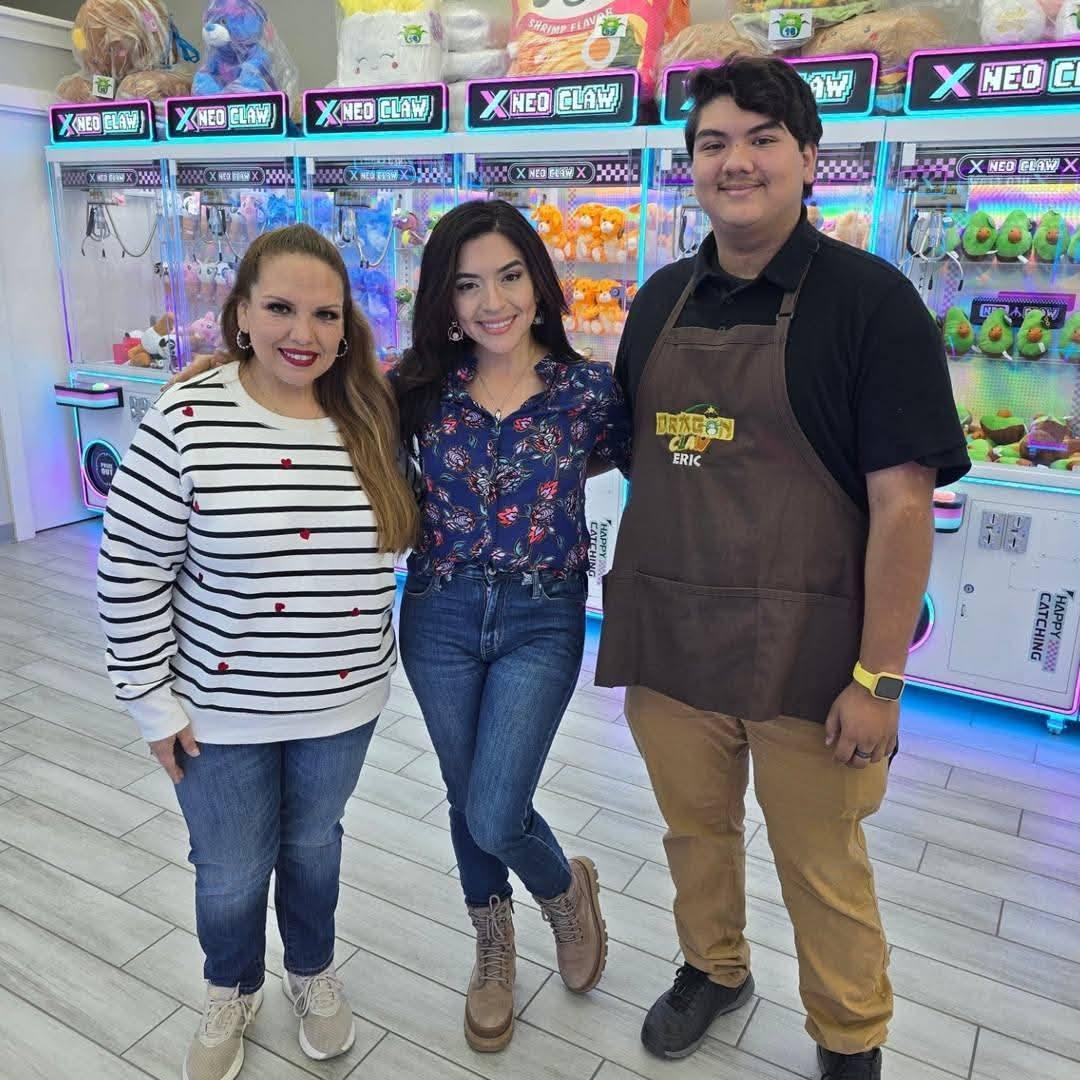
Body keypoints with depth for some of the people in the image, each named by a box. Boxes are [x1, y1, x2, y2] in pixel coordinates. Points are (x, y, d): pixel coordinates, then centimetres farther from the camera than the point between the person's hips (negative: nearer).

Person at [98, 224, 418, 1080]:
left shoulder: (371, 419, -6)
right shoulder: (187, 423, -17)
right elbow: (130, 571, -11)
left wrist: (363, 657, 7)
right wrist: (152, 697, -8)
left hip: (343, 701, 3)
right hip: (221, 708, -2)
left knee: (314, 844, 23)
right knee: (232, 871, 16)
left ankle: (314, 973, 51)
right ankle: (232, 992, 48)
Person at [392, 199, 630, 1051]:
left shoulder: (589, 391, -8)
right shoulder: (419, 389, -4)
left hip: (541, 622, -2)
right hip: (441, 617, 3)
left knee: (495, 817, -5)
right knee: (468, 801, 17)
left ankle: (568, 890, 34)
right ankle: (493, 946, 47)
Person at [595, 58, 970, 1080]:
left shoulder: (867, 297, -8)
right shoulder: (662, 299, 8)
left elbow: (903, 500, -12)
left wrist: (879, 677, -15)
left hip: (803, 647, -4)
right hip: (667, 633, 5)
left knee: (820, 863, 12)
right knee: (694, 827, 21)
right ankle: (713, 969, 48)